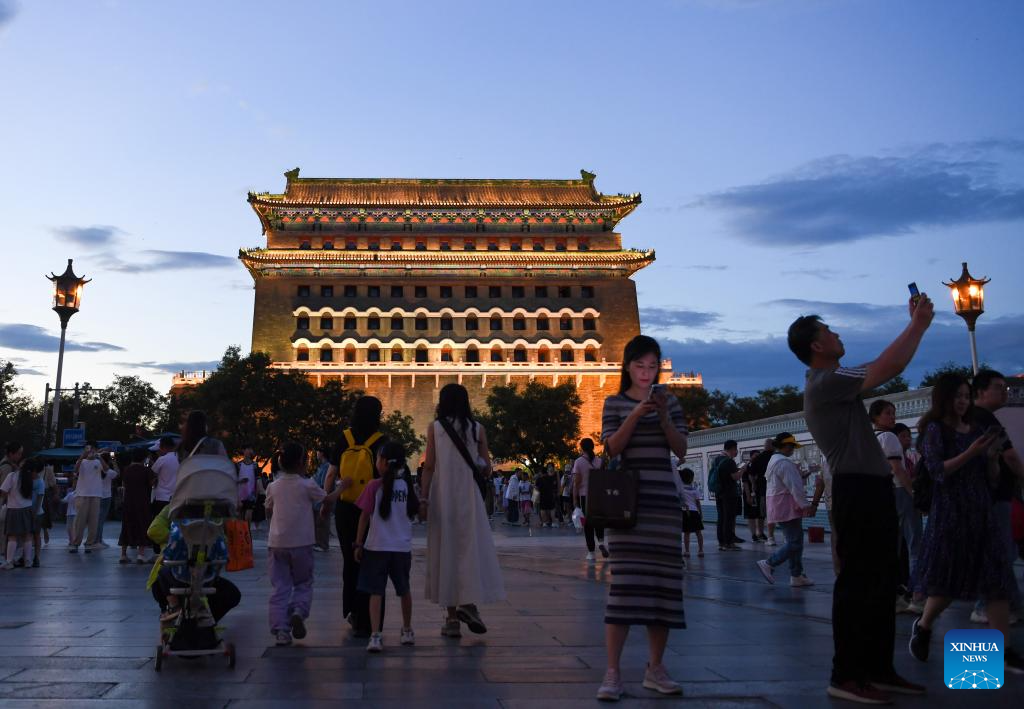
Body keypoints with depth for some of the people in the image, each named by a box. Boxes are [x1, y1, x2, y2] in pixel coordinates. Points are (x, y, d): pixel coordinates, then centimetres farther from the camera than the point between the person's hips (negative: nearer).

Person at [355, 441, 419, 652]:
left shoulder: (374, 486, -8)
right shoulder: (407, 486, 3)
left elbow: (364, 516, -6)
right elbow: (415, 512, 14)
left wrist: (358, 544, 1)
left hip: (376, 546, -4)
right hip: (403, 547, 4)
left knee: (376, 592, -1)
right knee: (404, 590, 19)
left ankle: (376, 636, -12)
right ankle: (407, 631, 33)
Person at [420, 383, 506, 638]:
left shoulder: (435, 428, 0)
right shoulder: (477, 428, 3)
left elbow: (429, 466, -4)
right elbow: (486, 466, 3)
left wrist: (424, 498, -2)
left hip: (442, 495, 0)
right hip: (468, 495, 0)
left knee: (445, 550, 5)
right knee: (472, 547, 5)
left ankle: (452, 617, 7)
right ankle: (468, 602, -13)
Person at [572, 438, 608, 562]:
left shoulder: (579, 462, -6)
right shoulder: (599, 461, 1)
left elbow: (576, 482, -8)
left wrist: (574, 498, -2)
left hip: (584, 495, -2)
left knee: (588, 523, 4)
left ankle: (591, 553, 4)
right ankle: (601, 541, -5)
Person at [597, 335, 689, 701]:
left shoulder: (670, 402, 13)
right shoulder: (615, 403, 6)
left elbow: (681, 450, 4)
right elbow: (612, 448, -6)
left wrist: (663, 416, -10)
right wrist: (637, 414, -17)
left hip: (664, 499, 3)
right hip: (628, 498, -3)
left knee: (663, 580, 3)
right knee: (625, 581, -10)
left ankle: (655, 668, 12)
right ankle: (613, 672, -7)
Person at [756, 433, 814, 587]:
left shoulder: (773, 461, 18)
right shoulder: (784, 462, -16)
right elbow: (794, 487, -20)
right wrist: (805, 505, -19)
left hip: (779, 507, 11)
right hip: (787, 507, -11)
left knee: (794, 542, 12)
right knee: (794, 543, -9)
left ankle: (796, 576, 13)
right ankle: (769, 564, -7)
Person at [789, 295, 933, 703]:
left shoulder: (834, 383, 17)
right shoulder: (826, 382, -14)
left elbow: (886, 366, 26)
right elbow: (890, 368, -19)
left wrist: (914, 325, 20)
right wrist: (918, 325, -5)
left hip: (872, 488, 10)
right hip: (857, 489, -10)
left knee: (881, 582, 13)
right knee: (857, 582, -7)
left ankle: (878, 669, 21)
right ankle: (846, 676, -2)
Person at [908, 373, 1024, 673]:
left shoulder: (977, 430, 13)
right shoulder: (935, 429, -3)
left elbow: (992, 476, 13)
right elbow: (938, 471, -14)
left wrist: (993, 456, -7)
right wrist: (971, 452, -20)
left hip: (981, 511, 5)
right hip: (950, 512, -5)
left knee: (997, 579, -3)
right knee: (947, 581, 0)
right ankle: (923, 626, 26)